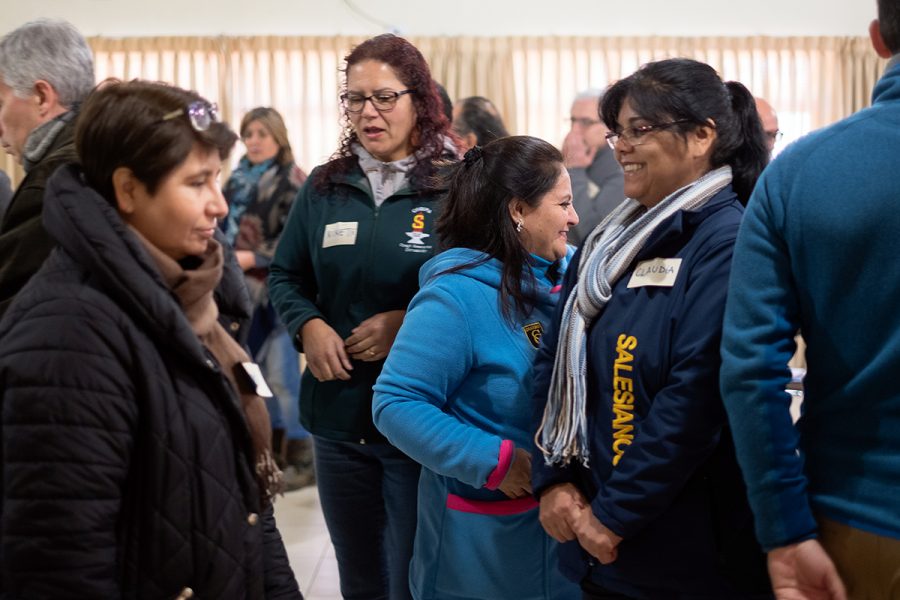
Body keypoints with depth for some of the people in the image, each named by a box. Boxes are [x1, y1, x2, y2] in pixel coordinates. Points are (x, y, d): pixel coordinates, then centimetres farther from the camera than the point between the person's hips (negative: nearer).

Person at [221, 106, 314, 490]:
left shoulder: (292, 180, -7)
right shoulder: (239, 178, 14)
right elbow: (226, 227, 22)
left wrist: (252, 258, -19)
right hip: (243, 289, 7)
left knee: (281, 375, -7)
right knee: (253, 371, 11)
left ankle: (301, 459, 1)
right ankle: (274, 449, 23)